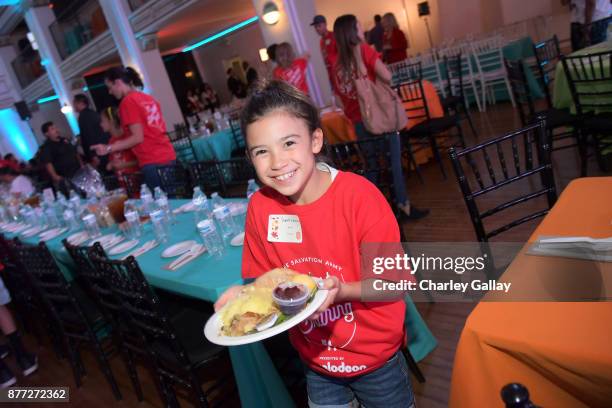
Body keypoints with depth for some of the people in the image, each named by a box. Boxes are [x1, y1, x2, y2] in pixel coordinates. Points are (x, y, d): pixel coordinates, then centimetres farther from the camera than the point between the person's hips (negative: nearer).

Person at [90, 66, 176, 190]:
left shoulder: (128, 101, -8)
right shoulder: (148, 98, 16)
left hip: (153, 163, -8)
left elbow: (138, 137, -13)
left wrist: (109, 148, -8)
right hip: (168, 156, 8)